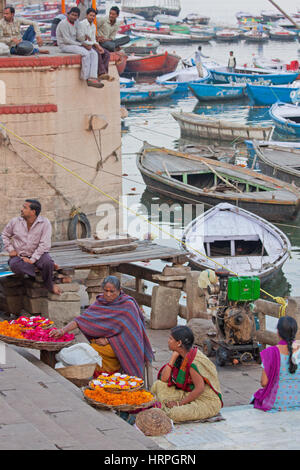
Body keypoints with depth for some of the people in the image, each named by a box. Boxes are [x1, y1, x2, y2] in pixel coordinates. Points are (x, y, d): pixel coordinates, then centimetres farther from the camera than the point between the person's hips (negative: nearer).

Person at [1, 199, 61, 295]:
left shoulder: (44, 223, -12)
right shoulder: (15, 222, -2)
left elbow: (45, 244, -16)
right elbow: (5, 234, 16)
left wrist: (32, 259, -23)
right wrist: (10, 249, 1)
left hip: (37, 255, -2)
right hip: (19, 255, 2)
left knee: (48, 262, -35)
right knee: (14, 265, -35)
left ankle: (49, 286, -5)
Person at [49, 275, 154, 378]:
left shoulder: (128, 305, -9)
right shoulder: (100, 302, 4)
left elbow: (130, 332, -12)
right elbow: (83, 318, -6)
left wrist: (108, 340, -18)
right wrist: (63, 330, -21)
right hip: (102, 341, 5)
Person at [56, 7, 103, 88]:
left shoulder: (76, 23, 8)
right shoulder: (64, 23, -16)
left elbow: (79, 36, 4)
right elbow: (66, 40, -20)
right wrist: (81, 45, -18)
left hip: (74, 44, 8)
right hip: (65, 46, -8)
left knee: (94, 53, -11)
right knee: (85, 53, -29)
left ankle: (92, 78, -25)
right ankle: (85, 78, -16)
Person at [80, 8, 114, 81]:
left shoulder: (93, 26, 15)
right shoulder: (82, 24, -11)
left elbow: (93, 40, 16)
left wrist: (98, 46, -7)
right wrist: (96, 45, -19)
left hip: (92, 44, 8)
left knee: (106, 53, -13)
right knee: (97, 53, -32)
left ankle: (101, 73, -25)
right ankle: (102, 73, -33)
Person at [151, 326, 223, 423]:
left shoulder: (192, 361, -24)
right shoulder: (181, 356, 4)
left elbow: (199, 389, -25)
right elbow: (164, 379, 0)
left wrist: (180, 403, -19)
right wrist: (173, 357, -5)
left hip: (207, 401, -9)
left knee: (174, 414, -32)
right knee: (158, 385, -3)